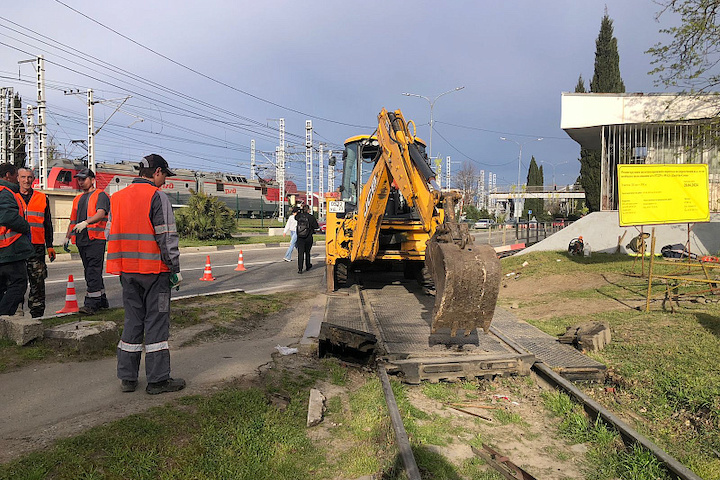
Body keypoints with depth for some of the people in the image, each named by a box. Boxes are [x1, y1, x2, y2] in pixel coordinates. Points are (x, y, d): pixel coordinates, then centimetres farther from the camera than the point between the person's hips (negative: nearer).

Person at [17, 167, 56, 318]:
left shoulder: (42, 198, 11)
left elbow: (47, 224, 15)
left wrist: (49, 245, 10)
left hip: (37, 247, 0)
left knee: (38, 282, 1)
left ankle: (37, 313, 9)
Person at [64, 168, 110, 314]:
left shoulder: (101, 195, 0)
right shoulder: (78, 199, 23)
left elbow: (101, 213, -17)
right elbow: (73, 220, 28)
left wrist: (86, 222, -32)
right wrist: (67, 236, 20)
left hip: (96, 238, -8)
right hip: (81, 240, 8)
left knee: (93, 271, -12)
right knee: (90, 271, 11)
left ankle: (92, 303, -14)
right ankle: (101, 300, 20)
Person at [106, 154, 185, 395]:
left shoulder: (117, 197, 13)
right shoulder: (157, 196, -10)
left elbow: (110, 234, 15)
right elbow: (166, 237, -14)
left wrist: (121, 266, 18)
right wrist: (175, 269, -8)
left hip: (127, 271, 7)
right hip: (154, 269, -7)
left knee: (132, 320, 14)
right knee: (156, 321, 0)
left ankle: (127, 377, 20)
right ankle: (158, 380, 6)